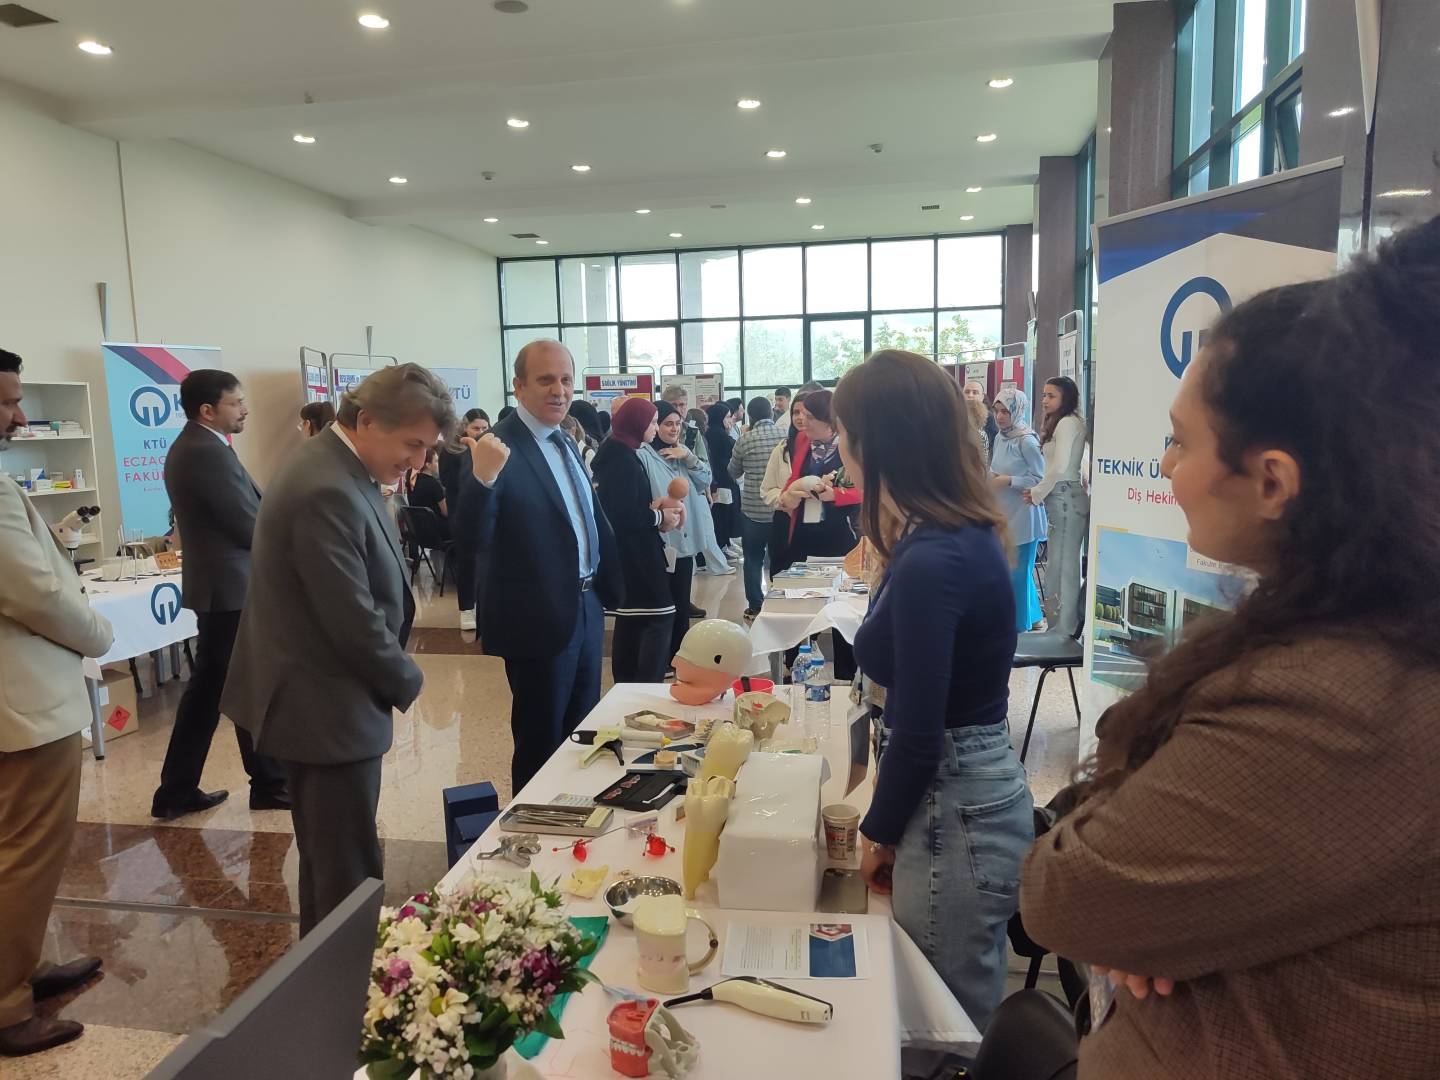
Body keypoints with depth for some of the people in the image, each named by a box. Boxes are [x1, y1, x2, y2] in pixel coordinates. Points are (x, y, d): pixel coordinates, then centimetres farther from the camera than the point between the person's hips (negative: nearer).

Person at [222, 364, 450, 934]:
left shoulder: (339, 469, 6)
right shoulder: (328, 491, -26)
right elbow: (356, 622, -25)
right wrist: (407, 682, -8)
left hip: (319, 702, 11)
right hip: (328, 710, -11)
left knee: (327, 862, 24)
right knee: (353, 877, 2)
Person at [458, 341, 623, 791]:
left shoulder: (565, 443, 9)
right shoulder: (500, 449, -17)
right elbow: (473, 535, -27)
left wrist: (605, 588, 15)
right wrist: (482, 478, -43)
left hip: (585, 610, 9)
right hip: (540, 620, -8)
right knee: (541, 744, 7)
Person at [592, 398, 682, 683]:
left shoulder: (615, 453, 12)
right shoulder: (623, 459, -18)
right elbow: (626, 515, -24)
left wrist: (655, 510, 5)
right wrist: (660, 517, -11)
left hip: (625, 552, 10)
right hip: (634, 553, -10)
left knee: (630, 621, 15)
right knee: (659, 616, -9)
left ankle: (626, 684, 22)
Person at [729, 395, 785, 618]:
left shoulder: (745, 440, -11)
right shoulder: (786, 435, -7)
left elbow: (734, 472, 5)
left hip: (753, 510, -2)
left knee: (753, 559, 10)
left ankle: (755, 606, 12)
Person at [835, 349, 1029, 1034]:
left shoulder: (931, 562, -26)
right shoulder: (959, 534, 4)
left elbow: (919, 732, -20)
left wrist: (879, 832, -7)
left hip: (953, 809, -9)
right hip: (970, 788, 10)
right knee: (965, 1018, 26)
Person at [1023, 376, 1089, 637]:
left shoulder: (1067, 422, -11)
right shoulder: (1064, 423, 19)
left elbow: (1060, 468, -18)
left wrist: (1037, 493, -7)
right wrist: (1040, 492, 7)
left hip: (1065, 497, -10)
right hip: (1063, 497, 10)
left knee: (1061, 563, -5)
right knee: (1064, 563, 12)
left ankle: (1062, 628, 1)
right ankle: (1064, 624, 19)